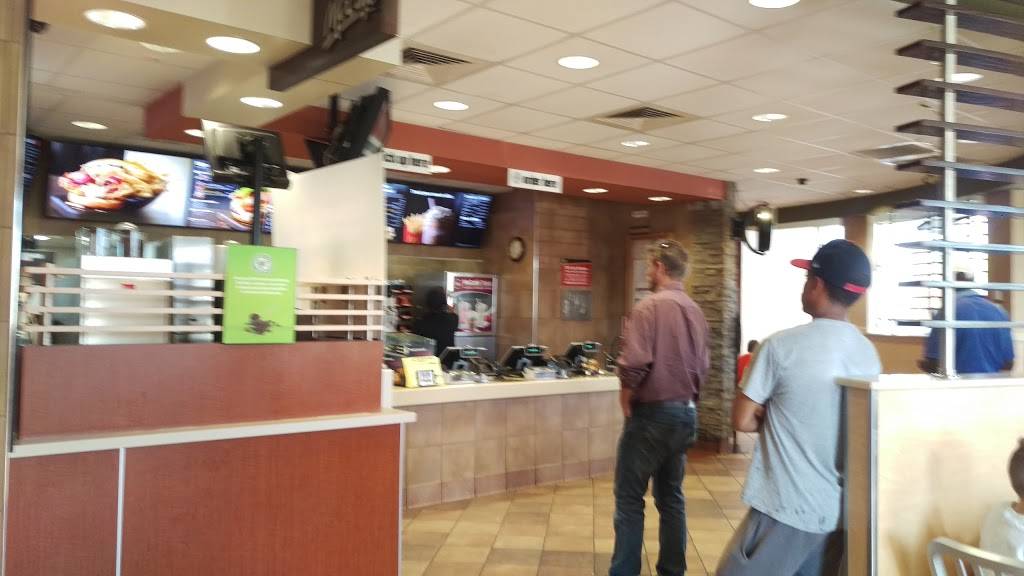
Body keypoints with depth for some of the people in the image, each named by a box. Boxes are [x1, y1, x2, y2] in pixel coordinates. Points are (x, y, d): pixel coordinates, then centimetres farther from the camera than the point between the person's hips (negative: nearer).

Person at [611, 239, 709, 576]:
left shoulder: (649, 307, -15)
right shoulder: (695, 311, 8)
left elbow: (635, 363, -24)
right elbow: (703, 366, 11)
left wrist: (626, 398, -8)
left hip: (652, 413, -7)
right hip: (685, 413, 8)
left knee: (629, 499, 2)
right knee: (671, 497, 16)